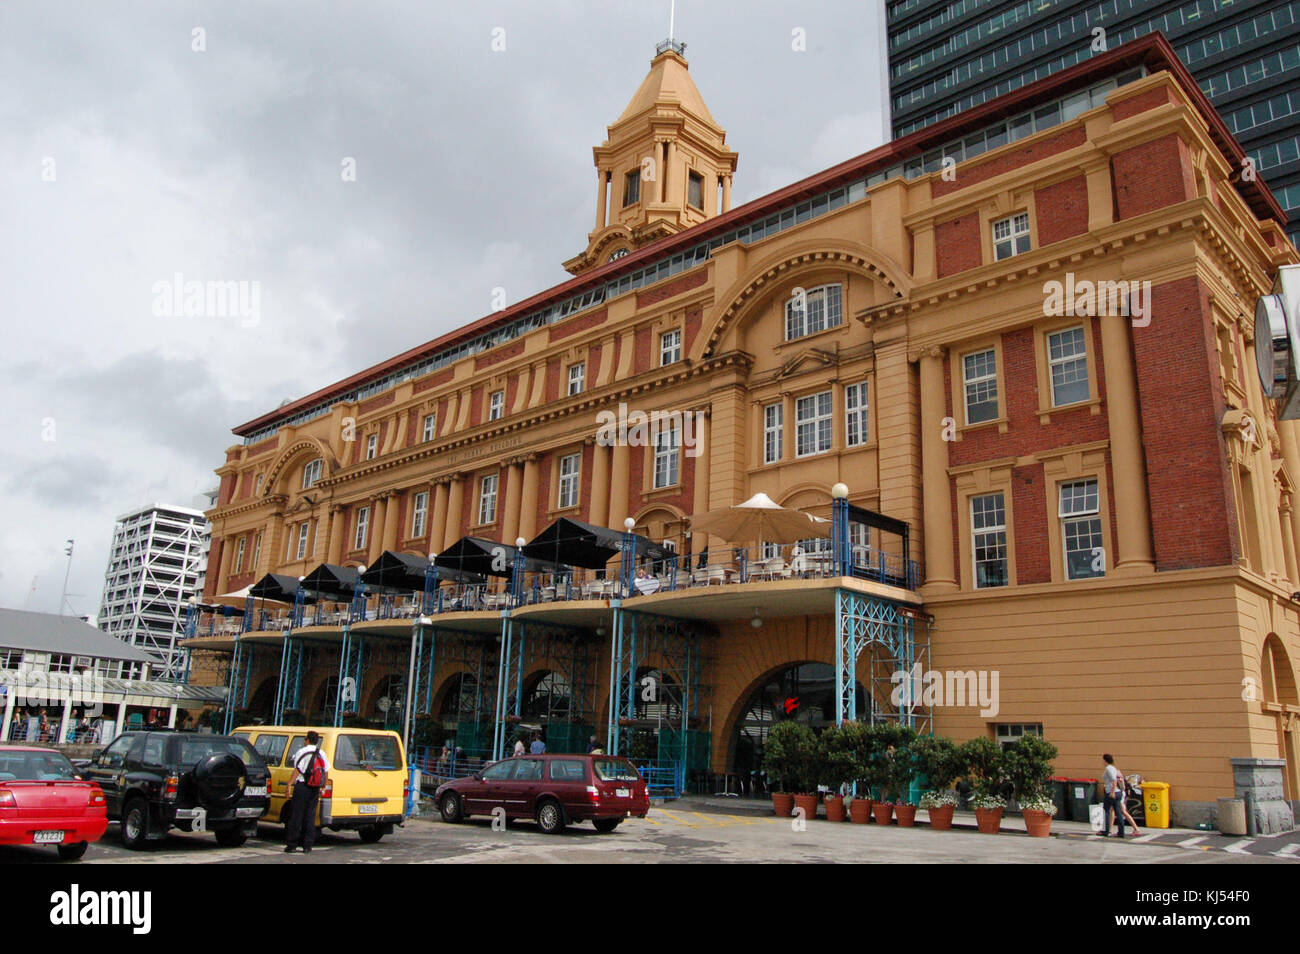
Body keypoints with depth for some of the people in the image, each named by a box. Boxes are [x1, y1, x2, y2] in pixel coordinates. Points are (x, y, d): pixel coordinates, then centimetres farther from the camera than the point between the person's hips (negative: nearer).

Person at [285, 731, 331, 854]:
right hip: (315, 789, 5)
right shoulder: (322, 754, 11)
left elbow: (297, 771, -12)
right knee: (310, 817, 8)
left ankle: (292, 845, 2)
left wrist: (289, 784, -9)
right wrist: (323, 787, 21)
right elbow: (326, 773, 13)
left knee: (296, 816, 1)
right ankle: (307, 846, 8)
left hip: (302, 787, -5)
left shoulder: (302, 752, -6)